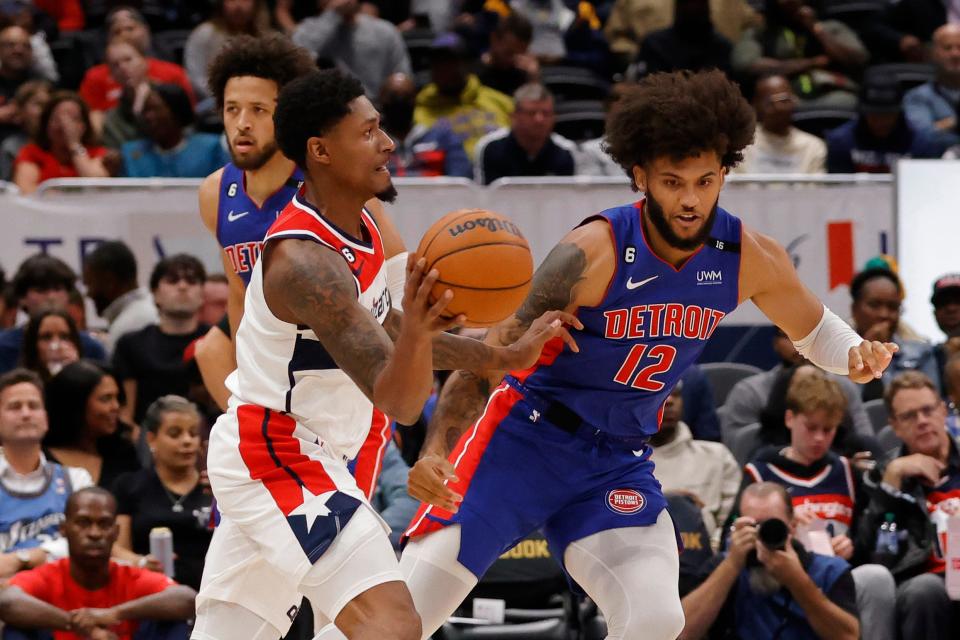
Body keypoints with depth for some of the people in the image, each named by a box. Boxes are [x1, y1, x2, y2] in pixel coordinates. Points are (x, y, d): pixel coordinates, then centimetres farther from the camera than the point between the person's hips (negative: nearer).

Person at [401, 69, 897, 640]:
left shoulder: (750, 259, -7)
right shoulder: (596, 254, -22)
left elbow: (813, 329, 14)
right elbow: (494, 352, -21)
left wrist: (854, 354, -10)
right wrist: (434, 452, -35)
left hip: (619, 463, 4)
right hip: (526, 439, -4)